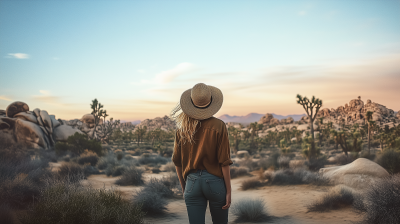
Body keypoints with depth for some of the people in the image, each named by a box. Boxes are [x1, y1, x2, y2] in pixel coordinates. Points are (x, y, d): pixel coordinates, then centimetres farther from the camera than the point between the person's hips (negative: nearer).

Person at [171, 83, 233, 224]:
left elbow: (177, 162, 5)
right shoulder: (218, 126, -10)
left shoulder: (182, 129, -1)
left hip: (192, 182, 2)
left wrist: (184, 188, 18)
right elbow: (224, 162, -11)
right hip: (215, 181, -2)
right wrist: (228, 191, -3)